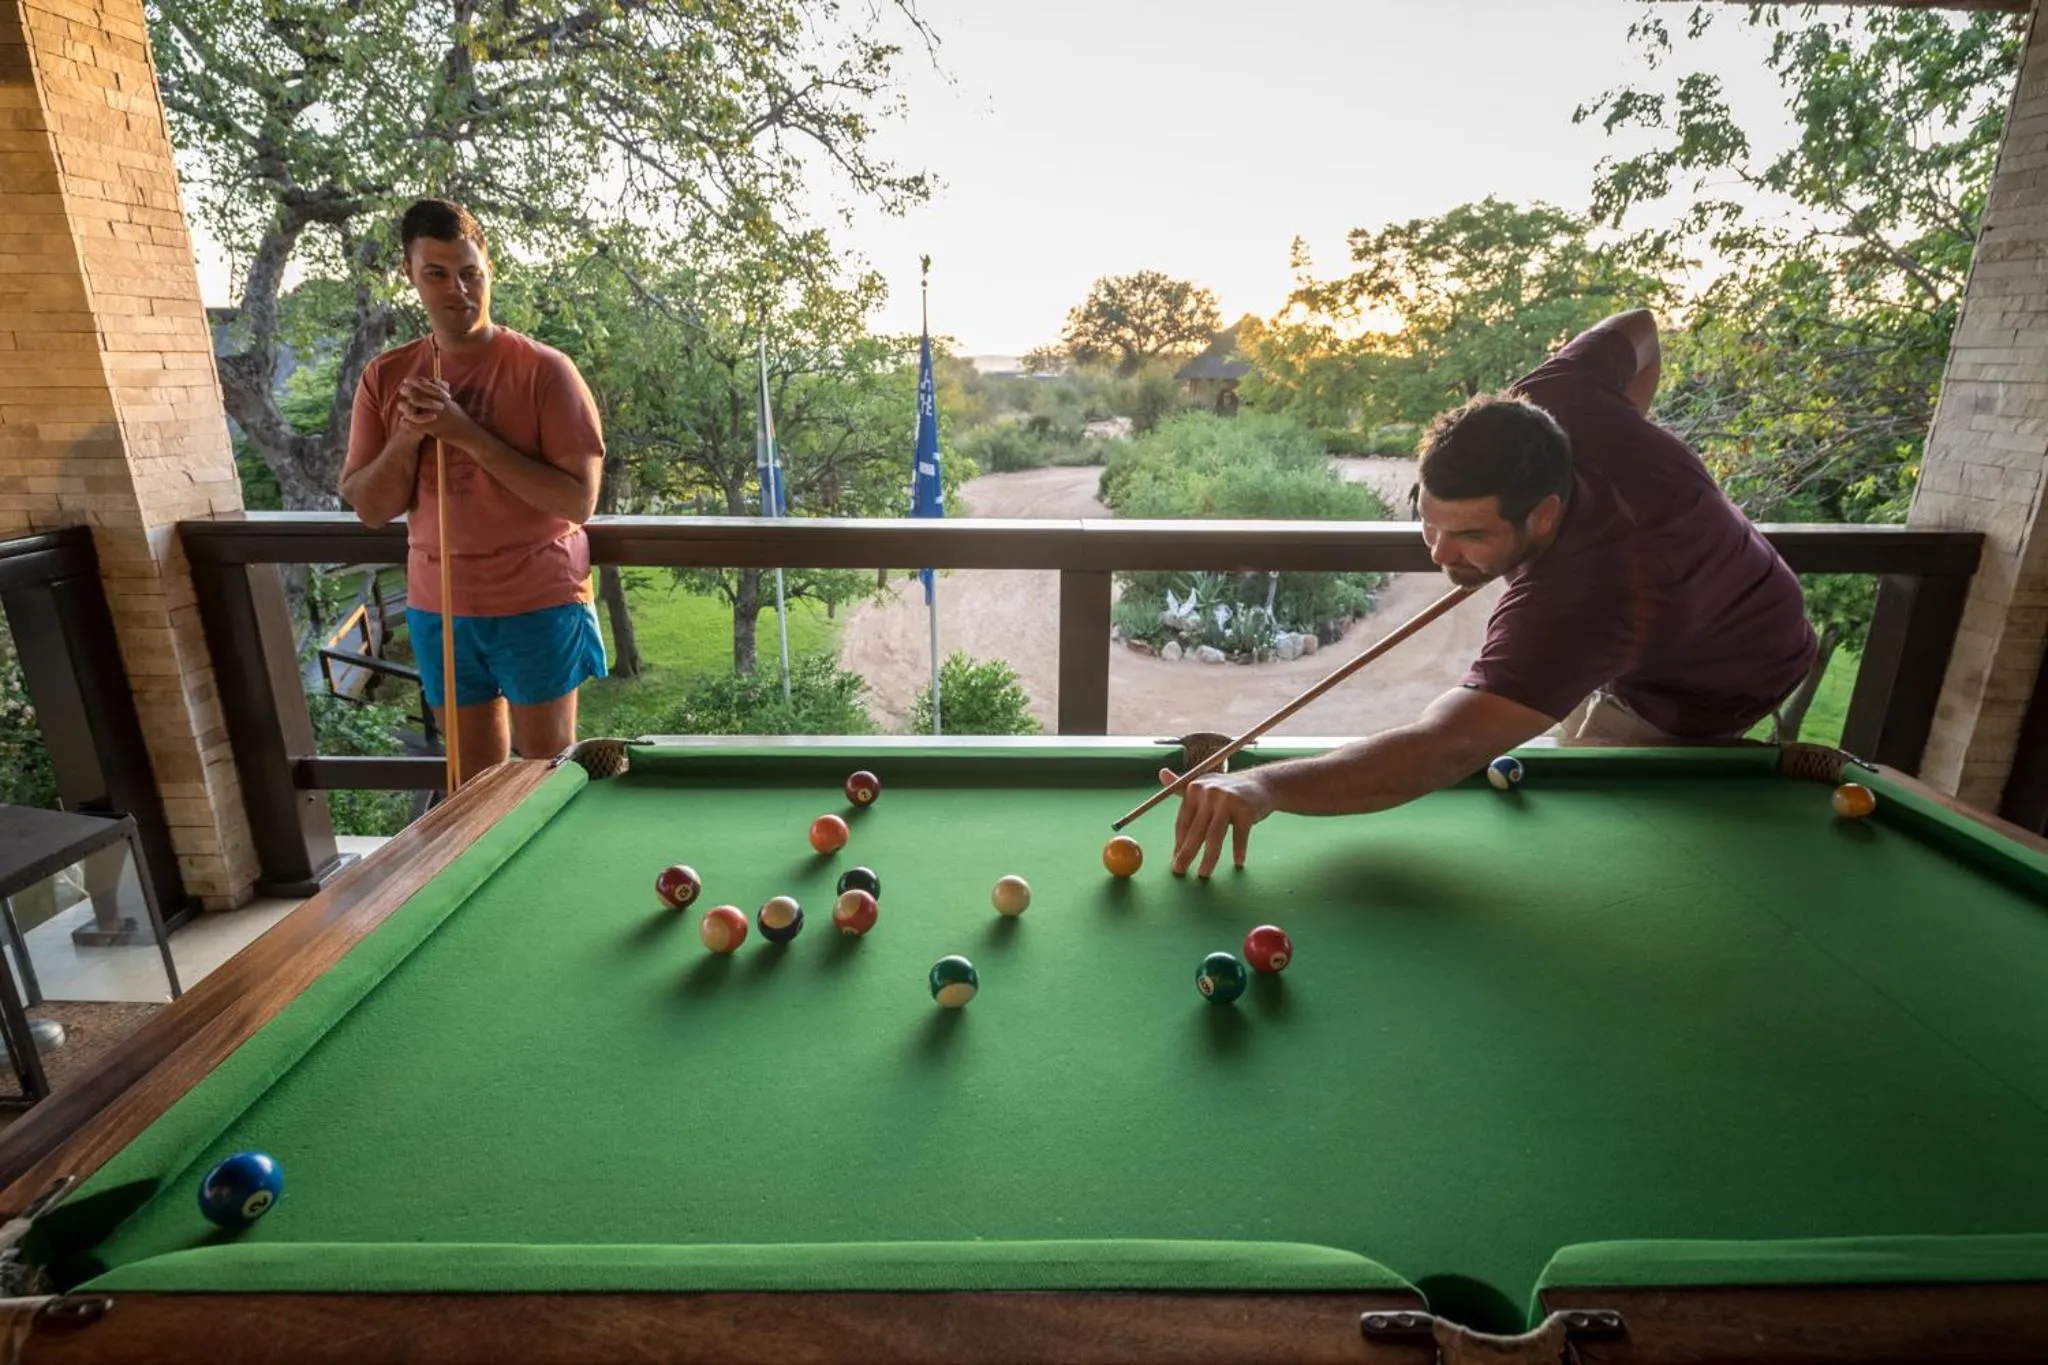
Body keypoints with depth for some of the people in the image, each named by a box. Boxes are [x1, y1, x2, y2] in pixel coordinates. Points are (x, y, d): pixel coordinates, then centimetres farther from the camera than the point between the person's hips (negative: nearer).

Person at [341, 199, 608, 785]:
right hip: (437, 610, 4)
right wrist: (408, 436, -15)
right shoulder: (386, 377, 4)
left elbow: (579, 499, -17)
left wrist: (468, 434, -22)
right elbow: (369, 508, 3)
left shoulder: (543, 369, -10)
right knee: (473, 781, 15)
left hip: (537, 606, -4)